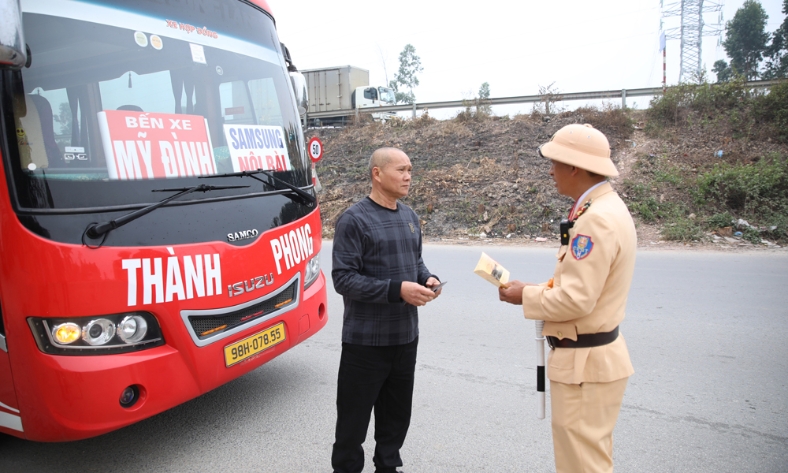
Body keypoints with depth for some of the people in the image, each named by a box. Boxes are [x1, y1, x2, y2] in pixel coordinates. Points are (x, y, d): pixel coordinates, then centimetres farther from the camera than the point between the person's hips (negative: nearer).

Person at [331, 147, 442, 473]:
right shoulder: (354, 220, -14)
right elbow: (343, 278, -19)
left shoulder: (409, 217, 9)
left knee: (397, 411, 20)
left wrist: (427, 279, -3)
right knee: (355, 415, 6)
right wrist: (397, 290, -25)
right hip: (366, 339, -7)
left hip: (405, 335, 7)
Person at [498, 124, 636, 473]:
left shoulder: (595, 218, -23)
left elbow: (575, 300, -26)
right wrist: (537, 290, 6)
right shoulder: (605, 208, 9)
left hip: (584, 363, -10)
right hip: (594, 354, 10)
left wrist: (525, 296, -11)